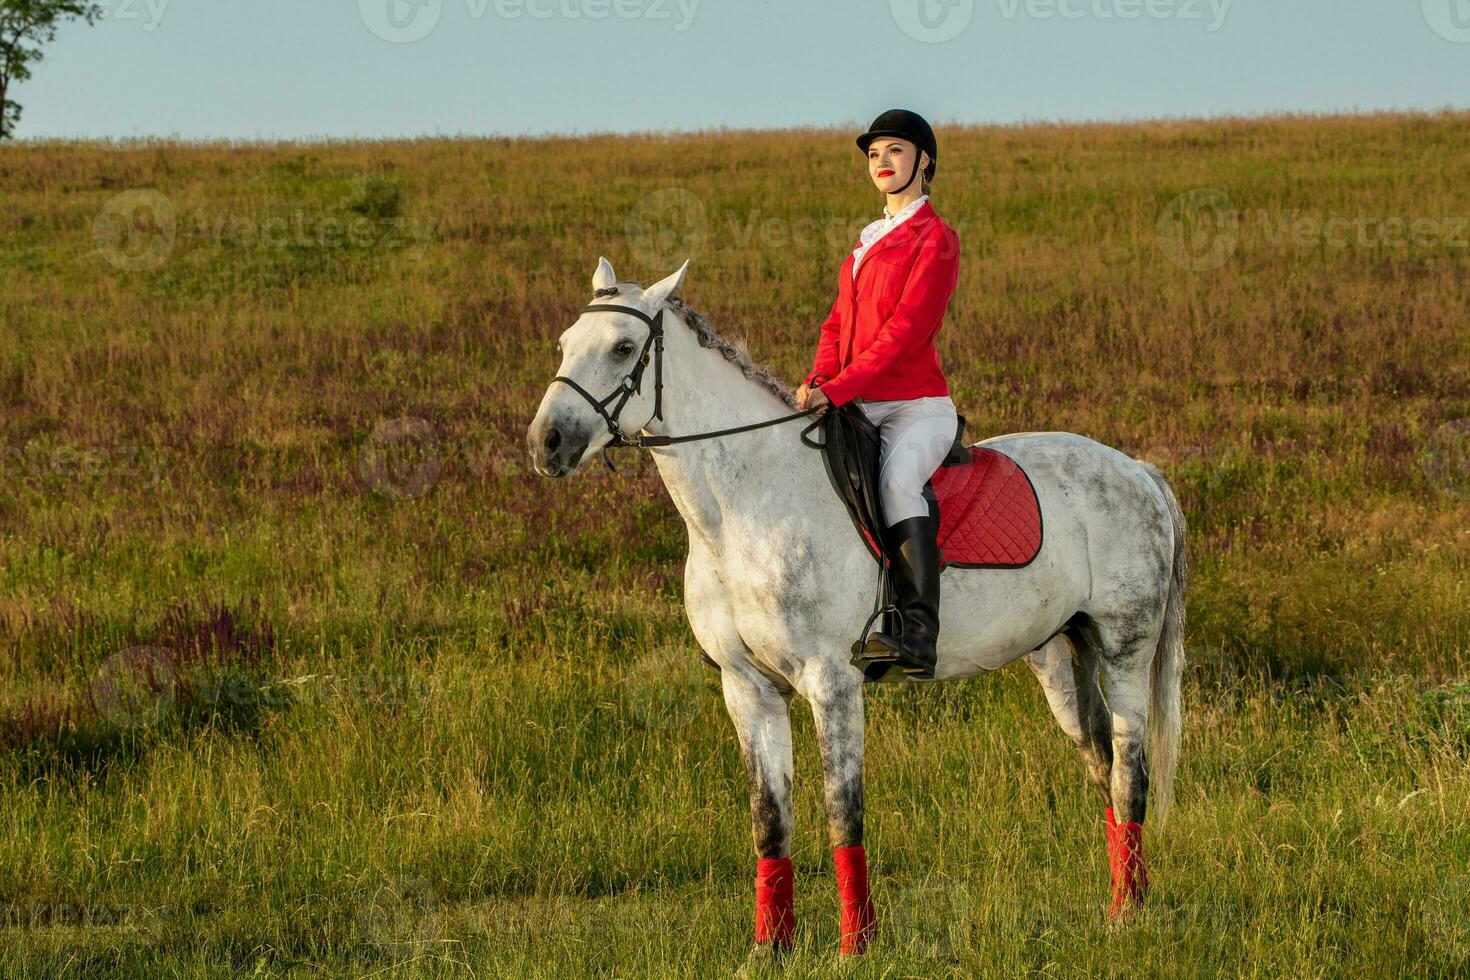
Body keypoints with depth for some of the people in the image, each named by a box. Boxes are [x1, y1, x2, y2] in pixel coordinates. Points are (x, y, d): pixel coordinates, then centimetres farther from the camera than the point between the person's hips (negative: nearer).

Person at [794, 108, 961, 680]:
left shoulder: (935, 239, -5)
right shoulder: (871, 241, 21)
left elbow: (906, 330, -15)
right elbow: (840, 321, 17)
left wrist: (838, 390, -23)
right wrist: (818, 381, -4)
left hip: (916, 407, -9)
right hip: (860, 408, 9)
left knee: (897, 479, -36)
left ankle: (918, 634, -44)